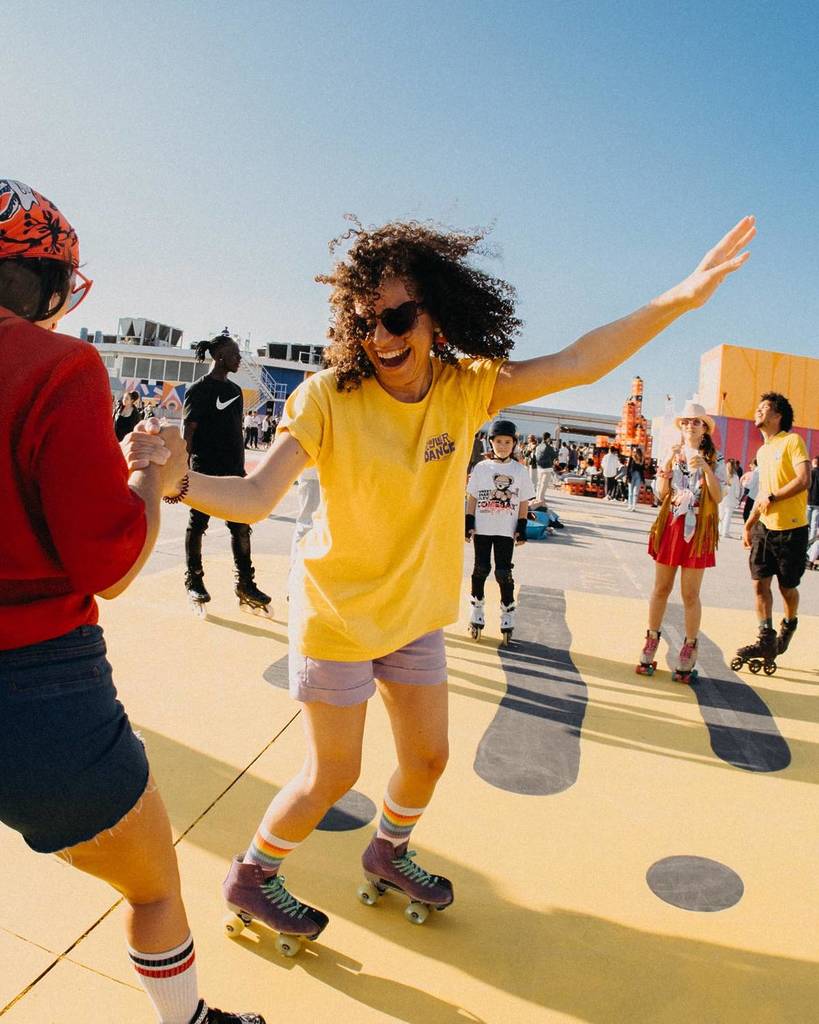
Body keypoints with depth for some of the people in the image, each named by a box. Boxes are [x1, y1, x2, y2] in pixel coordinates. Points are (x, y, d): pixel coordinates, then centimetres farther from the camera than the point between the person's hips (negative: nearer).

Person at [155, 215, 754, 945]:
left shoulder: (467, 388, -10)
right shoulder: (329, 397, -22)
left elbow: (578, 364, -16)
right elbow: (254, 497, -30)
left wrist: (680, 298, -24)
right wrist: (176, 479, -49)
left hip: (416, 613, 5)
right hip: (337, 614, -4)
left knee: (428, 757, 17)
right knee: (332, 775, 7)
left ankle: (388, 853, 50)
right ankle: (250, 877, 36)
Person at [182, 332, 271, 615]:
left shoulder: (234, 390, 15)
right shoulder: (199, 389, -5)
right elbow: (188, 432, -9)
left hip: (233, 471, 6)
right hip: (205, 471, -6)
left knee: (241, 527, 5)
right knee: (197, 525, 4)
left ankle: (245, 584, 11)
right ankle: (194, 581, 16)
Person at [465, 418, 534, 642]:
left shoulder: (520, 471, 1)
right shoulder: (481, 468, 2)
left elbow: (524, 502, 4)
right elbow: (472, 498, 4)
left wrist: (521, 528, -1)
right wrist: (469, 523, -2)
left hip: (506, 531, -1)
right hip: (482, 529, 1)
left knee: (504, 573, 0)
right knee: (481, 570, 8)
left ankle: (507, 616, 14)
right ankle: (477, 613, 21)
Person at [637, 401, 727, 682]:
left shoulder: (715, 459, 2)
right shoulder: (672, 454, 8)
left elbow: (718, 497, -8)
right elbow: (661, 494, 3)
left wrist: (706, 468, -18)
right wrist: (668, 464, -10)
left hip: (698, 530, -2)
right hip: (670, 525, 2)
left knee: (690, 595, 0)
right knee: (661, 588, 8)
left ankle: (688, 651, 11)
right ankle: (652, 641, 21)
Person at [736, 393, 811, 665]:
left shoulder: (792, 441, -9)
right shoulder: (762, 451, 15)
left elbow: (804, 480, -21)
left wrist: (773, 497, -16)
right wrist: (749, 524, 18)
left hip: (791, 529, -7)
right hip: (764, 528, 7)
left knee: (787, 587, 7)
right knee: (760, 583, 0)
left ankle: (788, 626, 33)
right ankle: (766, 640, 6)